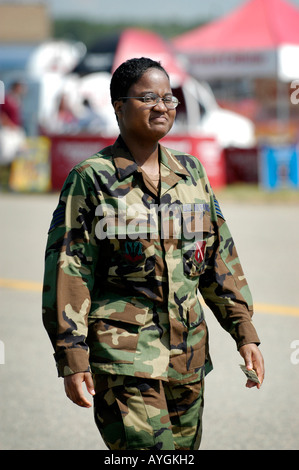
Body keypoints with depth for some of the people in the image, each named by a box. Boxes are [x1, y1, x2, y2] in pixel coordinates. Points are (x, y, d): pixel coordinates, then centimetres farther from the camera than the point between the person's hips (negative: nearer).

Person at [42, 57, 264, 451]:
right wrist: (72, 358, -12)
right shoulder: (92, 179, -4)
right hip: (123, 346, -6)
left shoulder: (191, 172, 12)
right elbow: (69, 269, -7)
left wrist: (245, 333, 11)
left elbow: (219, 256, 16)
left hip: (187, 349, 6)